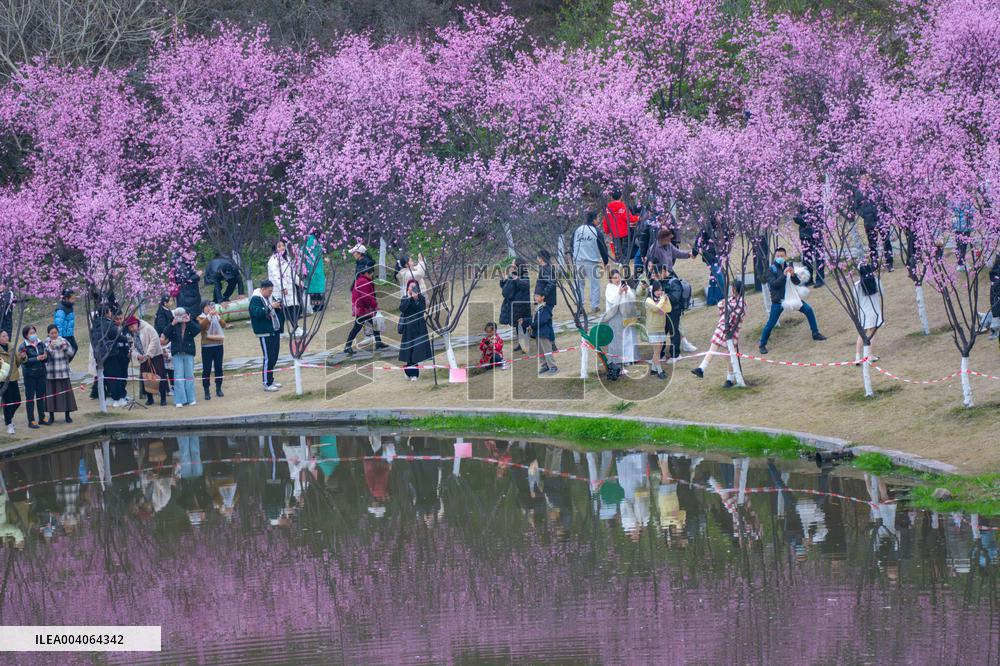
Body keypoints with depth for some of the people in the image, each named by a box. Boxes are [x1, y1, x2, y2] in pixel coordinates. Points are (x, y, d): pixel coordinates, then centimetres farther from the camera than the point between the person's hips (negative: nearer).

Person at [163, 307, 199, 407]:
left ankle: (191, 399, 13)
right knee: (178, 377, -3)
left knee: (189, 376, 5)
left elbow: (198, 330, -15)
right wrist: (173, 324, -14)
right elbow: (165, 334, -8)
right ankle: (180, 400, -3)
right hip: (177, 354, 0)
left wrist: (189, 322, -16)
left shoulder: (190, 325, 3)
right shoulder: (174, 327, 4)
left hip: (189, 354, 0)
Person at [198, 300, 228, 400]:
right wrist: (209, 315, -29)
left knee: (218, 367, 7)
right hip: (207, 346, -3)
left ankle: (218, 388, 18)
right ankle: (207, 391, -2)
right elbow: (202, 325, -19)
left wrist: (218, 316, -19)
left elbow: (224, 325, -4)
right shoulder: (201, 317, 2)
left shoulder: (217, 317, 11)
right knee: (206, 369, -4)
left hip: (218, 345, 3)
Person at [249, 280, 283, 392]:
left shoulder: (269, 298, 15)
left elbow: (277, 311, 25)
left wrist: (279, 304, 3)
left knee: (274, 357, 12)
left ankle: (271, 380, 22)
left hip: (275, 331, 9)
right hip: (265, 333, -9)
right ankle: (267, 384, -5)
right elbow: (257, 312, -25)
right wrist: (271, 306, -28)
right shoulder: (255, 299, -10)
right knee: (268, 358, -9)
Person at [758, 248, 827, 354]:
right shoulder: (771, 269, -12)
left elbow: (797, 282, -1)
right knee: (770, 324, -5)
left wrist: (793, 274, -23)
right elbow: (774, 284, -23)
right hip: (778, 301, -4)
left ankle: (815, 333, 14)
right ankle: (762, 345, 11)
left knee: (808, 310, -1)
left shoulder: (788, 266, 0)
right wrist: (784, 275, -33)